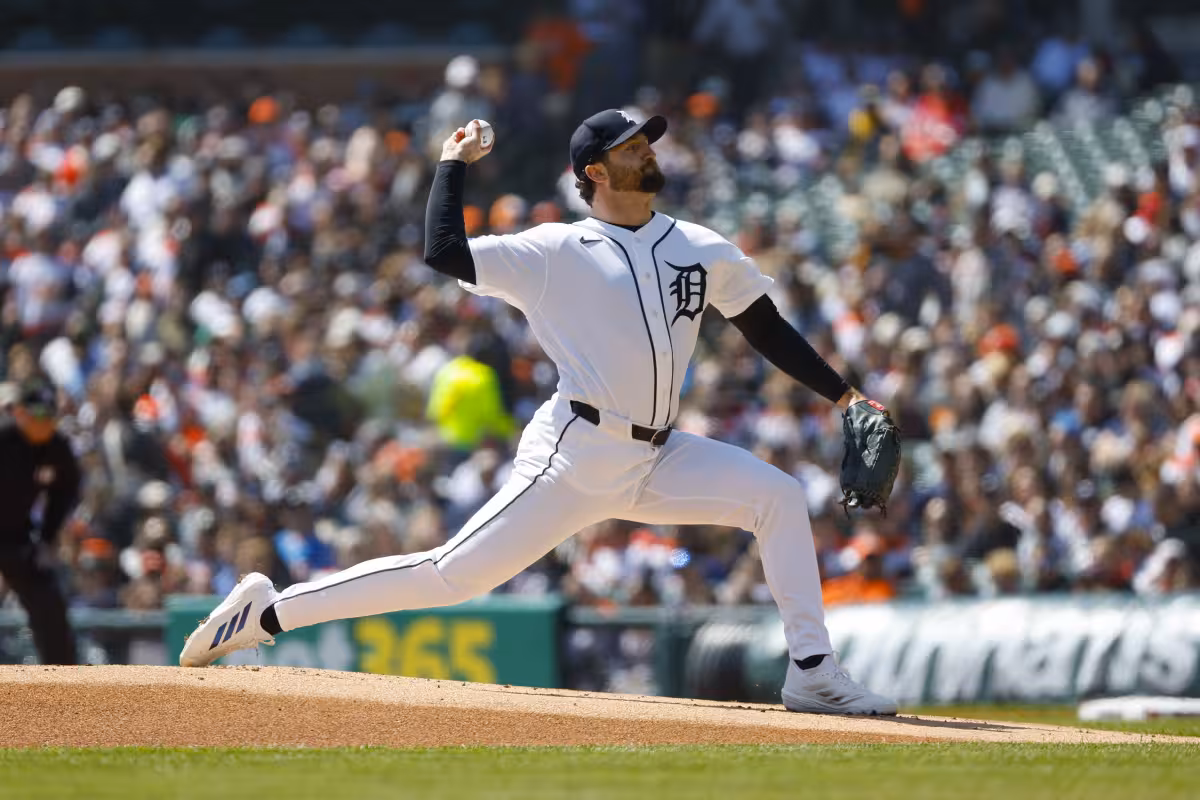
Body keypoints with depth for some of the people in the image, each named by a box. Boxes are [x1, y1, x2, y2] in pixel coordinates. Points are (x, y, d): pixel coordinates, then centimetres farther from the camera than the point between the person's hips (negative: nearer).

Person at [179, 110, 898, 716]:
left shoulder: (702, 250, 11)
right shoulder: (556, 252, -3)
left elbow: (769, 329, 16)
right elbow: (444, 253, -12)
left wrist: (842, 395, 10)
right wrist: (454, 165, -3)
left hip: (657, 462, 5)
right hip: (577, 454, -5)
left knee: (779, 495, -9)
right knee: (454, 575, -10)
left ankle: (812, 673, -5)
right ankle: (267, 613, -3)